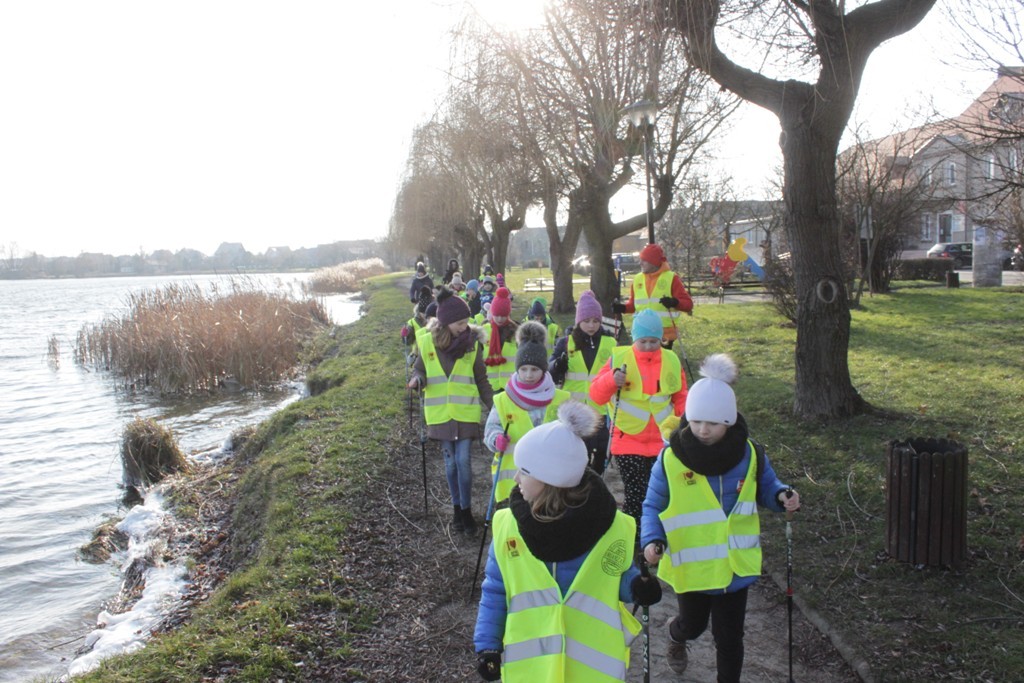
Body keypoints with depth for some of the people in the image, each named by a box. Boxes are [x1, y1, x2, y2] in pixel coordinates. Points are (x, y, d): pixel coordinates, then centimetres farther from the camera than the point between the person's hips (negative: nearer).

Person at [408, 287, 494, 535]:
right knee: (450, 462, 10)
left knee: (463, 461, -4)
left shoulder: (472, 342, -8)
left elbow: (481, 379, 0)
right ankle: (457, 508, 27)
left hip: (466, 412, -1)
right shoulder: (427, 341, -8)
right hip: (440, 412, 1)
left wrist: (494, 406, -4)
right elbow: (420, 369, 6)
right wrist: (417, 379, -18)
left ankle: (466, 510, 13)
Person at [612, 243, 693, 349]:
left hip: (665, 333, -4)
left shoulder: (671, 278, -5)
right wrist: (623, 308, -3)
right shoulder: (637, 279, 7)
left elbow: (688, 303, -8)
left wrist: (674, 302, -28)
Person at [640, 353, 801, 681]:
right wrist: (653, 540, -24)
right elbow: (653, 506, -6)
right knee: (694, 626, 20)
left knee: (729, 637, 10)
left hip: (734, 563, 1)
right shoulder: (671, 457, -16)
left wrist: (782, 496, -15)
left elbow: (765, 489, 7)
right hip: (690, 565, -1)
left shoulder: (749, 454, -10)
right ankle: (676, 635, 57)